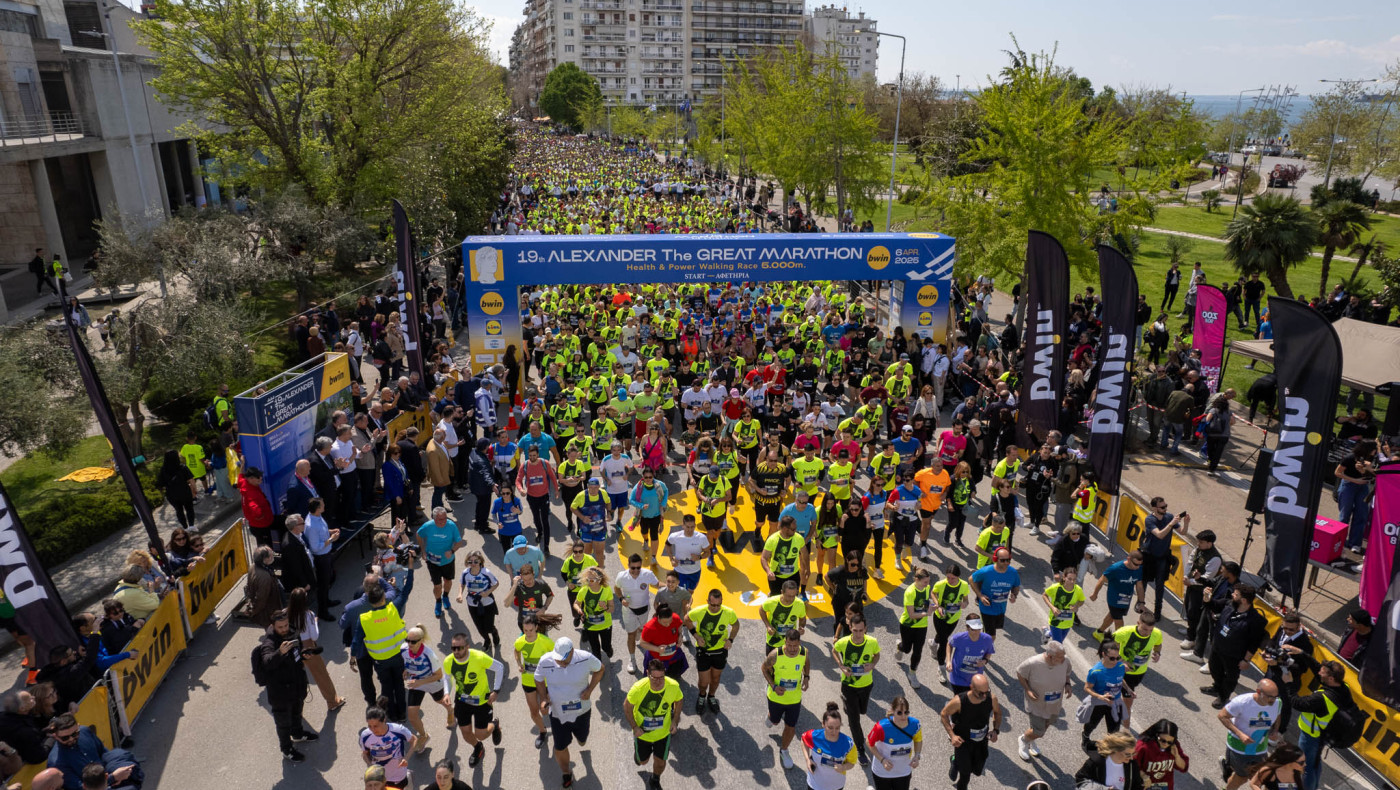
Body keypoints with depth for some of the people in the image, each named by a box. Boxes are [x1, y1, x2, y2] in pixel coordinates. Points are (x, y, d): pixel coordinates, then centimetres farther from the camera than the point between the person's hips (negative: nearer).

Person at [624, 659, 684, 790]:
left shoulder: (673, 686, -28)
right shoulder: (638, 688, -34)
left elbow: (678, 701, -4)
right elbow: (627, 706, -15)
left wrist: (675, 721, -9)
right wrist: (634, 727, -17)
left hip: (664, 733, 1)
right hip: (642, 732, -1)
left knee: (660, 763, 16)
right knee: (643, 761, 21)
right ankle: (637, 752, 58)